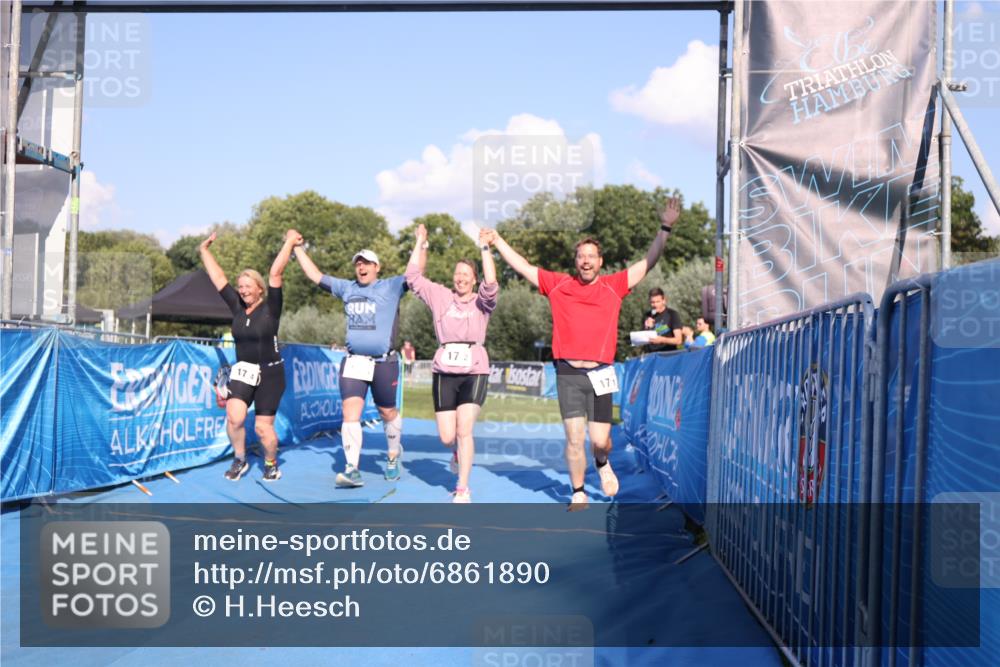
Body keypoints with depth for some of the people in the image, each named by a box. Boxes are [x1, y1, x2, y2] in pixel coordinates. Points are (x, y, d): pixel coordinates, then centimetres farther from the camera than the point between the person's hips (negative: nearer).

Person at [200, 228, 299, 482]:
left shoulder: (270, 308, -8)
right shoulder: (237, 307, 2)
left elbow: (275, 273, -16)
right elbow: (217, 277, 8)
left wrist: (290, 242, -18)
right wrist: (204, 250, 13)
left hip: (270, 373, -3)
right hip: (242, 371, 3)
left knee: (263, 427, -1)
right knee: (234, 417, -18)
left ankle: (271, 464, 27)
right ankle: (239, 460, 5)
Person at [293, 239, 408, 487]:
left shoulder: (391, 287, 1)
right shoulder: (347, 288, 12)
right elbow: (314, 275, 18)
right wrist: (297, 247, 19)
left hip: (384, 362, -3)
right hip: (353, 362, 3)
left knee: (388, 413, 10)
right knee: (350, 412, -11)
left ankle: (393, 456, 35)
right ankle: (352, 469, -13)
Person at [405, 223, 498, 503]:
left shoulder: (482, 302, 5)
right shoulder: (441, 297, 9)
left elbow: (491, 284, -16)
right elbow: (413, 276, 5)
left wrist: (485, 249, -17)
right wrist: (420, 244, 2)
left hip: (474, 372, -2)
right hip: (444, 373, 2)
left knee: (464, 430, -13)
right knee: (447, 436, -1)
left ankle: (463, 489, -3)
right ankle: (460, 451, 37)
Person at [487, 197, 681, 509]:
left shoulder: (614, 286, 5)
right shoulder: (558, 285, 7)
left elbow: (647, 263, 4)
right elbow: (523, 267, 14)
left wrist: (664, 229, -5)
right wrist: (497, 241, 16)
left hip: (600, 375, 0)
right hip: (568, 374, 0)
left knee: (600, 440, 0)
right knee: (574, 439, -1)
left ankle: (602, 464, 35)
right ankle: (578, 493, 16)